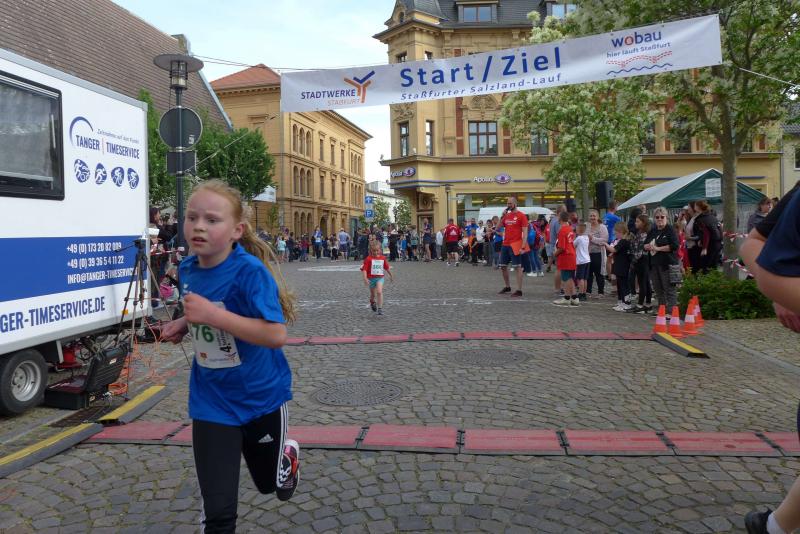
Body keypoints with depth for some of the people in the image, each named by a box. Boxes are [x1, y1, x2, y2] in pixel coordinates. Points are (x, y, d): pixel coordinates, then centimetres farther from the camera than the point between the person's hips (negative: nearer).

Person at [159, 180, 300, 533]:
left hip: (261, 397, -3)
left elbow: (276, 335, -31)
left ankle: (288, 455, 57)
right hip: (211, 403, 4)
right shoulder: (187, 270, -4)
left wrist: (212, 315, -35)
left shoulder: (250, 271, -24)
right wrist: (184, 324, -3)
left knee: (269, 483, 23)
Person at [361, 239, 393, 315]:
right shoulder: (368, 259, -11)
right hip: (371, 278, 0)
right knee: (373, 294, 16)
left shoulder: (383, 258, -1)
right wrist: (365, 278, -25)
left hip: (380, 278, 0)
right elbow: (364, 269, -15)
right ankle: (372, 302, 50)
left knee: (379, 292, -20)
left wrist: (391, 275, 25)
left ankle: (380, 308, -15)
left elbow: (387, 267, 14)